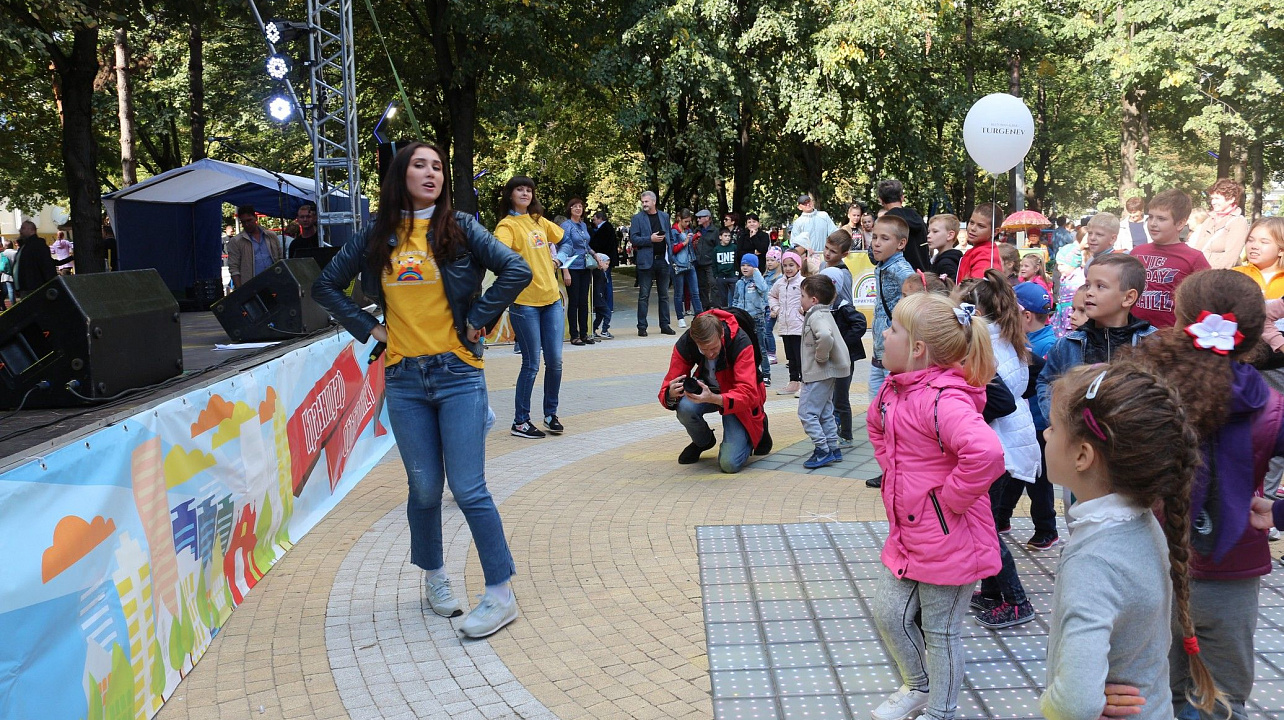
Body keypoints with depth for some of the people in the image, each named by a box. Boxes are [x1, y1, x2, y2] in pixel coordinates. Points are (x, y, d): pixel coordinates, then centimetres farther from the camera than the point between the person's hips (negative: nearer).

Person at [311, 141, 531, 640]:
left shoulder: (459, 228, 0)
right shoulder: (378, 237, 8)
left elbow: (516, 270, -9)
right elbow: (327, 286, 16)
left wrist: (478, 319, -8)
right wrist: (367, 327, 6)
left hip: (458, 374, -3)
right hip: (404, 379, 3)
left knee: (468, 488, -5)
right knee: (424, 489, 10)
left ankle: (501, 594, 4)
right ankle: (433, 577, 32)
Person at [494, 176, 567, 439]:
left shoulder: (538, 221, 12)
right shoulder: (508, 224, -8)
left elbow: (557, 235, 33)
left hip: (551, 299, 6)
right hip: (525, 302, -6)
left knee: (554, 361, 5)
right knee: (531, 364, -2)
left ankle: (551, 415, 22)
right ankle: (520, 422, 11)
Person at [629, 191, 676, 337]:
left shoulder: (664, 216, 11)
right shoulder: (638, 218, 0)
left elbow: (670, 235, 16)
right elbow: (633, 238, -6)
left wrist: (670, 253, 5)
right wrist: (650, 239, -17)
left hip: (663, 259, 4)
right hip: (646, 260, -4)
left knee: (664, 294, 8)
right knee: (644, 295, -1)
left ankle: (665, 325, 15)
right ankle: (642, 327, 2)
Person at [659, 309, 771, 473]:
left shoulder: (740, 342, -31)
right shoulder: (685, 343, -22)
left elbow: (748, 393, -37)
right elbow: (667, 389, -18)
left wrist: (714, 399, -55)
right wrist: (671, 395, -44)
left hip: (739, 400, -3)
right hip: (707, 389, 3)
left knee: (730, 464, -17)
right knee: (685, 408, -33)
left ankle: (757, 430, 17)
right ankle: (703, 442, 4)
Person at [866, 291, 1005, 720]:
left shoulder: (942, 400, -28)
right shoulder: (894, 389, 3)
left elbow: (986, 453, -43)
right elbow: (877, 426, 25)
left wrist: (949, 499, -28)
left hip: (948, 540, -9)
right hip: (907, 535, 9)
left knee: (940, 632, 10)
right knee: (887, 613, 18)